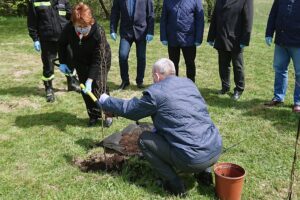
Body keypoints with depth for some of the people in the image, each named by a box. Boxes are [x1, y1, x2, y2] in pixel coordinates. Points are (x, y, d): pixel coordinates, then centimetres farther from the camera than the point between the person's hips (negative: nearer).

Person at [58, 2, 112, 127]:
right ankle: (93, 115, 13)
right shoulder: (68, 29, -26)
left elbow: (97, 60, -33)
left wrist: (90, 80, -37)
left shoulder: (98, 32, -36)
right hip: (81, 61, 4)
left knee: (99, 86, -11)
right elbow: (62, 44, -2)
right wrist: (62, 62, -5)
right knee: (85, 88, 0)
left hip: (101, 59, -4)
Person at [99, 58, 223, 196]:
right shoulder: (189, 83, 13)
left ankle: (175, 184, 8)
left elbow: (128, 109, 9)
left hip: (193, 160, -7)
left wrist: (105, 101, 26)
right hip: (216, 150, 7)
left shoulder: (155, 92, -6)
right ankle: (203, 172, 23)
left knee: (143, 139, 9)